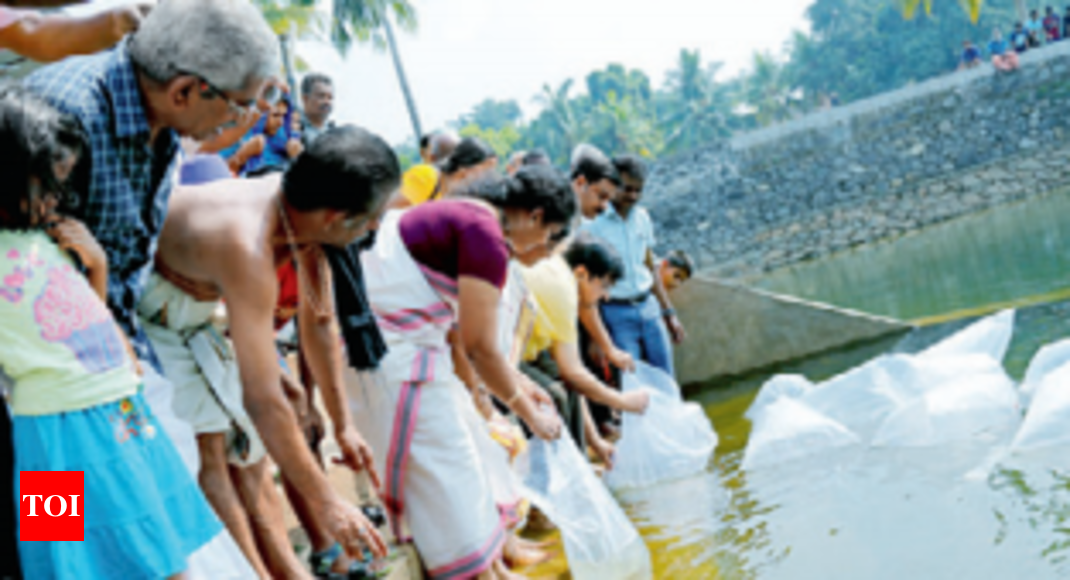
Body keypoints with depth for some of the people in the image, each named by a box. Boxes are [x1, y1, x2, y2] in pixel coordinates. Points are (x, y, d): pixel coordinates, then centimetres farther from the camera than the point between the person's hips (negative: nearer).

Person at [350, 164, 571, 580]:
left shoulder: (472, 216, 11)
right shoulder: (488, 238, -20)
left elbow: (463, 326, 16)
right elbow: (479, 347, -18)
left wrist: (514, 382, 20)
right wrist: (529, 415, -7)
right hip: (390, 341, -11)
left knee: (463, 433, 18)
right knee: (439, 451, -4)